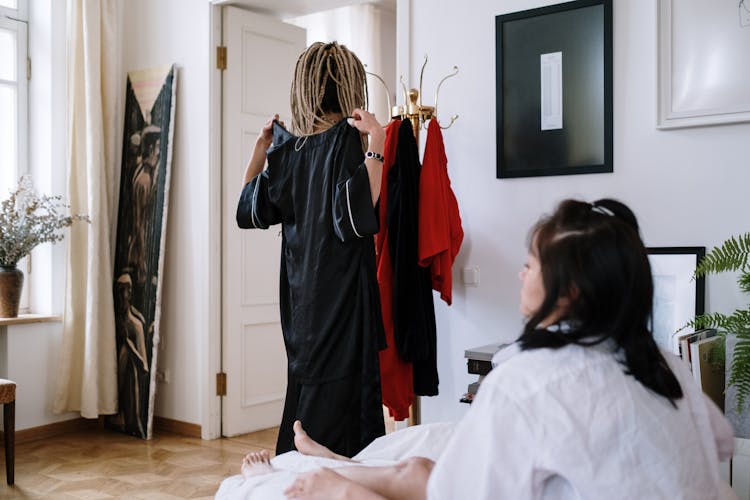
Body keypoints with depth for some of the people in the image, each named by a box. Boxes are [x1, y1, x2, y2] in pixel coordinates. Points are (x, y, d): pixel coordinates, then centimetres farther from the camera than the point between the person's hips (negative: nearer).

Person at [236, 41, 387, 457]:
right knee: (343, 395, -1)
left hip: (300, 295, 7)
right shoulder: (348, 139, -11)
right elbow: (357, 216, -23)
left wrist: (261, 146, 19)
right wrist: (376, 144, -23)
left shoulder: (287, 147, 6)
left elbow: (249, 210, 15)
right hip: (342, 294, -6)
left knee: (304, 392, 16)